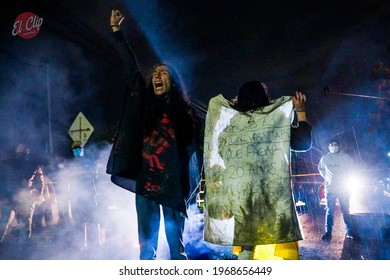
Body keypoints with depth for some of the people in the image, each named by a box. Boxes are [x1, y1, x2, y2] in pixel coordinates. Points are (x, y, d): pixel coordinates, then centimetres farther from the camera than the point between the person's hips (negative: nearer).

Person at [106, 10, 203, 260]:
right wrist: (117, 32, 10)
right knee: (147, 244, 5)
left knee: (176, 242, 3)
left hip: (173, 183, -1)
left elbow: (199, 145, 3)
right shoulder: (145, 104, 11)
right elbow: (132, 68, 10)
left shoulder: (185, 111, 7)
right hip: (145, 181, 2)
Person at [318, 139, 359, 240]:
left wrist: (345, 177, 6)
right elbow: (321, 169, 19)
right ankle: (328, 232, 5)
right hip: (330, 188, 0)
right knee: (329, 211, 1)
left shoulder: (346, 157, 2)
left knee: (345, 210, 3)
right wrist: (327, 178, 9)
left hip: (343, 188, 0)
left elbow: (350, 168, 13)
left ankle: (349, 232, 9)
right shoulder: (325, 158, 5)